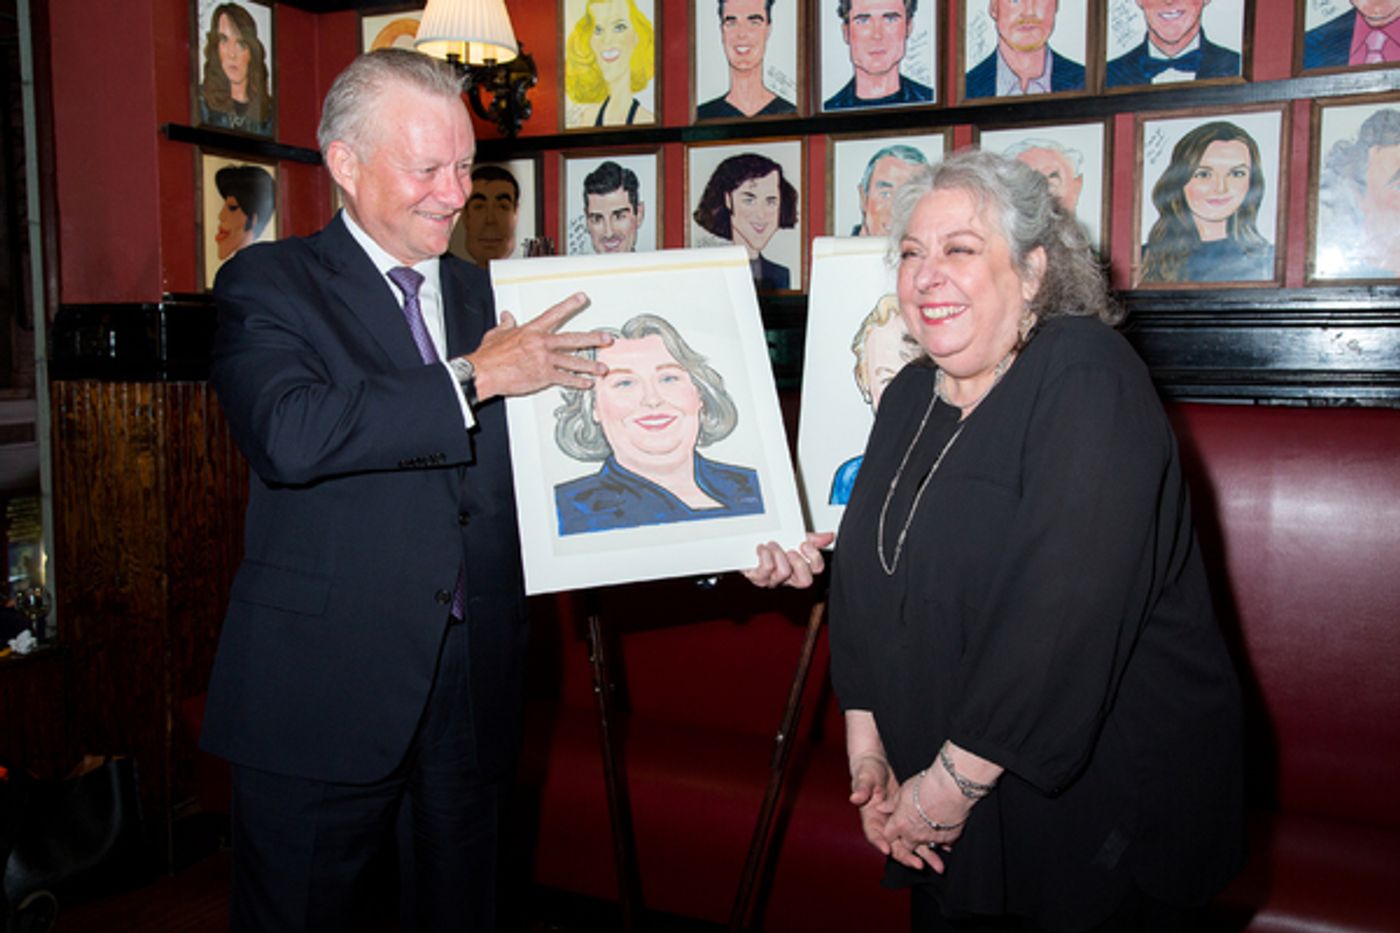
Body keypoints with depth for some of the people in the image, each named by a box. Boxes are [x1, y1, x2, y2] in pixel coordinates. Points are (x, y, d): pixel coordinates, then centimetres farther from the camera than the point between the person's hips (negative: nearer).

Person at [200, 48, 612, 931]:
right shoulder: (270, 283, -3)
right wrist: (472, 376, -18)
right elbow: (288, 434, -24)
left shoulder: (491, 296, 12)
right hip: (320, 689, -4)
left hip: (473, 683, 4)